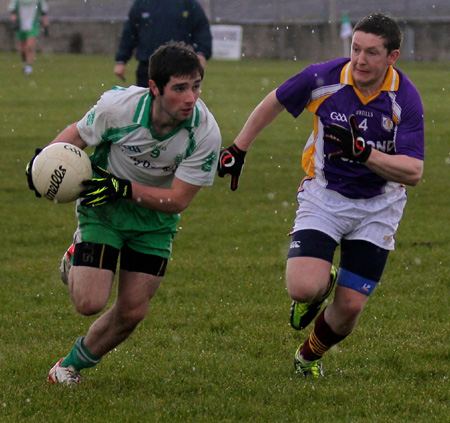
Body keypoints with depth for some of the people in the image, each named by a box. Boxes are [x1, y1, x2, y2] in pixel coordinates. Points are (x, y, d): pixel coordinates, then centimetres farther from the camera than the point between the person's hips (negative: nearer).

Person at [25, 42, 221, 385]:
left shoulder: (205, 133, -25)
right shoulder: (119, 105, -26)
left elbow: (178, 200, -20)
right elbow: (77, 134, -4)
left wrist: (124, 188, -31)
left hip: (155, 219, 2)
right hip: (103, 210, -2)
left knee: (133, 311, -1)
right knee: (89, 302, -14)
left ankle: (74, 364, 26)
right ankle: (75, 262, 23)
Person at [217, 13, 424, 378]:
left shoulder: (405, 99, -18)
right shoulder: (323, 78, -15)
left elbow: (413, 171, -23)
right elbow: (274, 103, 5)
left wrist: (364, 153, -37)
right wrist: (238, 149, 12)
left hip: (378, 207, 0)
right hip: (324, 195, 0)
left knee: (350, 307, 0)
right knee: (303, 289, -22)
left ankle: (310, 355, 33)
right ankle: (322, 284, 18)